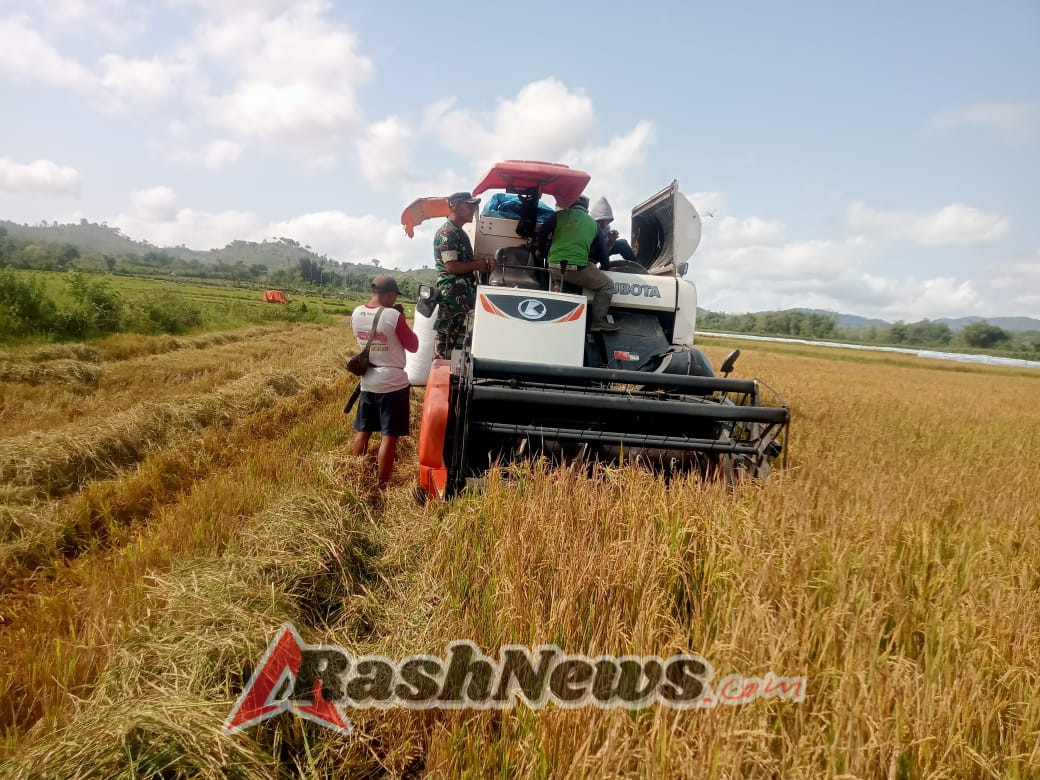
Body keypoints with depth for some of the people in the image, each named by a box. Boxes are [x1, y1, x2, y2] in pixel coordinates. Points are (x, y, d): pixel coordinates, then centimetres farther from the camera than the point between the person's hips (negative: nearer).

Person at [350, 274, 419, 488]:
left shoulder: (356, 314, 0)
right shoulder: (394, 316, -18)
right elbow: (413, 346, -7)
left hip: (368, 382, 6)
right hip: (393, 384, -6)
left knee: (362, 431, 17)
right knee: (389, 436, 0)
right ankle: (381, 486, 3)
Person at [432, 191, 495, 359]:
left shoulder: (461, 233, 22)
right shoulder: (447, 233, -11)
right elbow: (451, 266, -20)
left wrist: (484, 262, 8)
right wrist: (478, 265, -7)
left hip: (465, 295, 10)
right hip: (453, 294, -10)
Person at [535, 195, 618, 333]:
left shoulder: (560, 215, 14)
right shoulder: (593, 223, 17)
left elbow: (542, 232, 4)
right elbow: (602, 249, 21)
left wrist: (541, 251, 21)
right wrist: (606, 267, 36)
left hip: (553, 266, 3)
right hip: (577, 268, -3)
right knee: (607, 285, 14)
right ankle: (598, 321, -1)